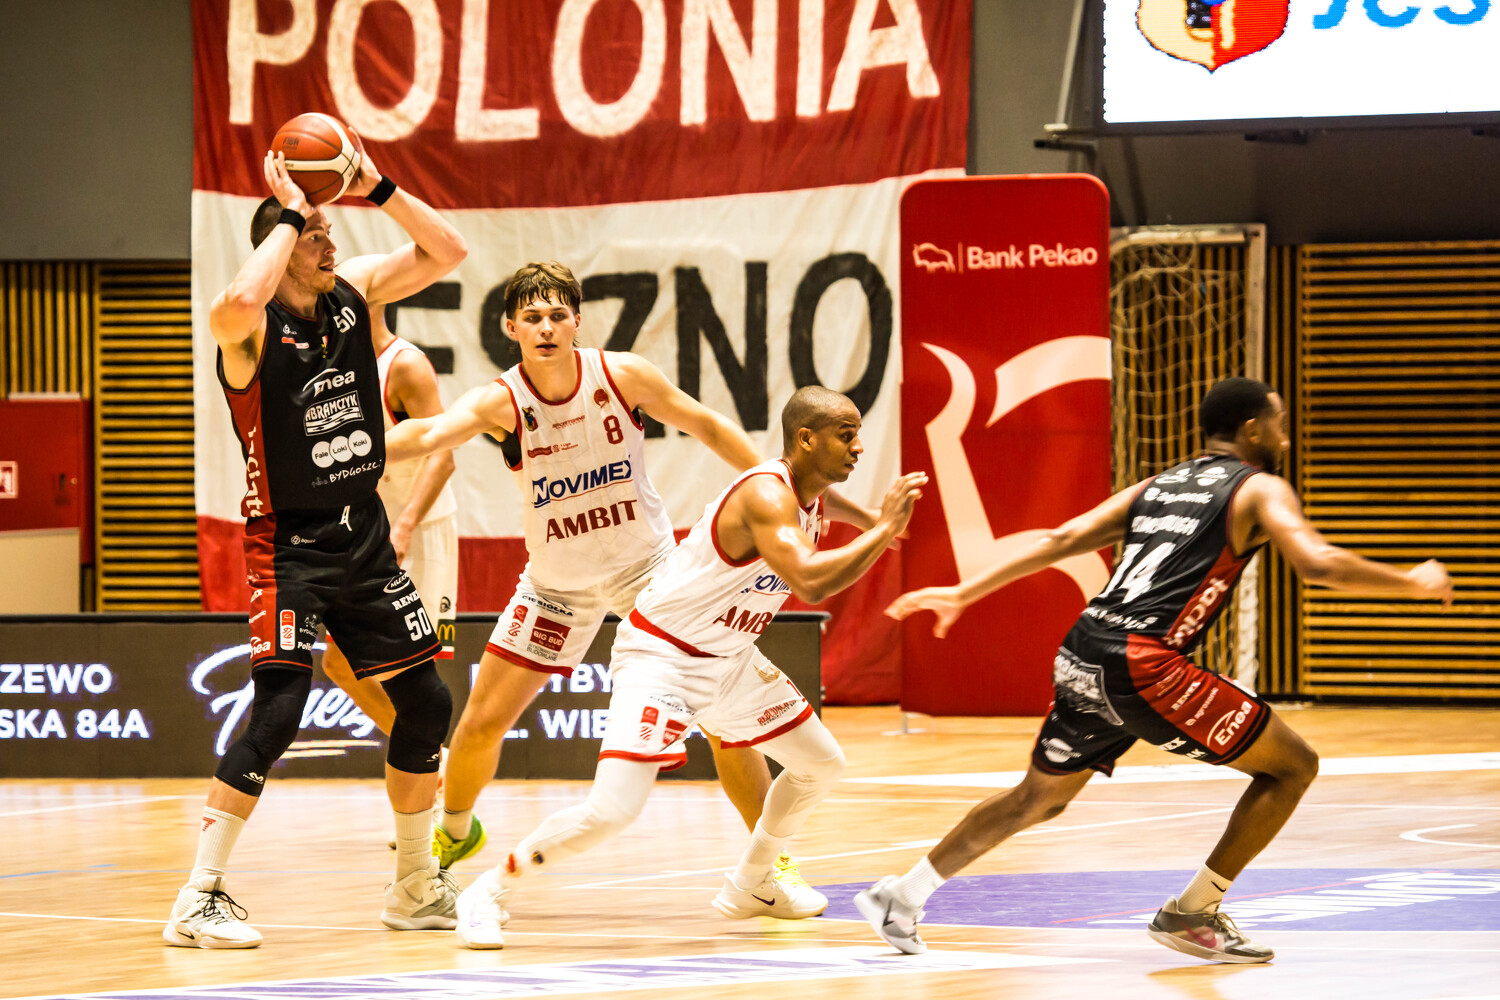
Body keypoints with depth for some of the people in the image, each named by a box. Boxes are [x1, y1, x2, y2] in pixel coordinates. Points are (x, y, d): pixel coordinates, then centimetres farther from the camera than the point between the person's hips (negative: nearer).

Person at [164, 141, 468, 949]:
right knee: (279, 708, -21)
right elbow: (236, 305, -42)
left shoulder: (353, 291, 2)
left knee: (425, 702, 9)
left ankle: (416, 888, 26)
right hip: (288, 542, -7)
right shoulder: (253, 328, -18)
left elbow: (446, 252, 4)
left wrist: (375, 187, -9)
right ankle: (199, 899, -17)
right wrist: (291, 215, -30)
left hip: (364, 534, 7)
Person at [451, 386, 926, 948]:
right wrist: (883, 531, -33)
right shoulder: (766, 495, -27)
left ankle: (751, 885, 37)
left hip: (728, 659, 10)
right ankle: (488, 894, -3)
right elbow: (810, 583, -41)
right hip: (659, 656, -10)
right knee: (613, 809, -21)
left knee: (822, 764, 18)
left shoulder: (810, 501, 3)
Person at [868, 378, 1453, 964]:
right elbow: (1318, 564, -11)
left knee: (1037, 799, 29)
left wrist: (963, 595, 21)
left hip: (1080, 661, 8)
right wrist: (1413, 582, 1)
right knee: (1293, 765, 4)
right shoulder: (1260, 490, 5)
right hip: (1142, 664, -8)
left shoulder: (1158, 486, 25)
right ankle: (1192, 914, 3)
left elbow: (1061, 541, 19)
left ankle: (899, 899, 31)